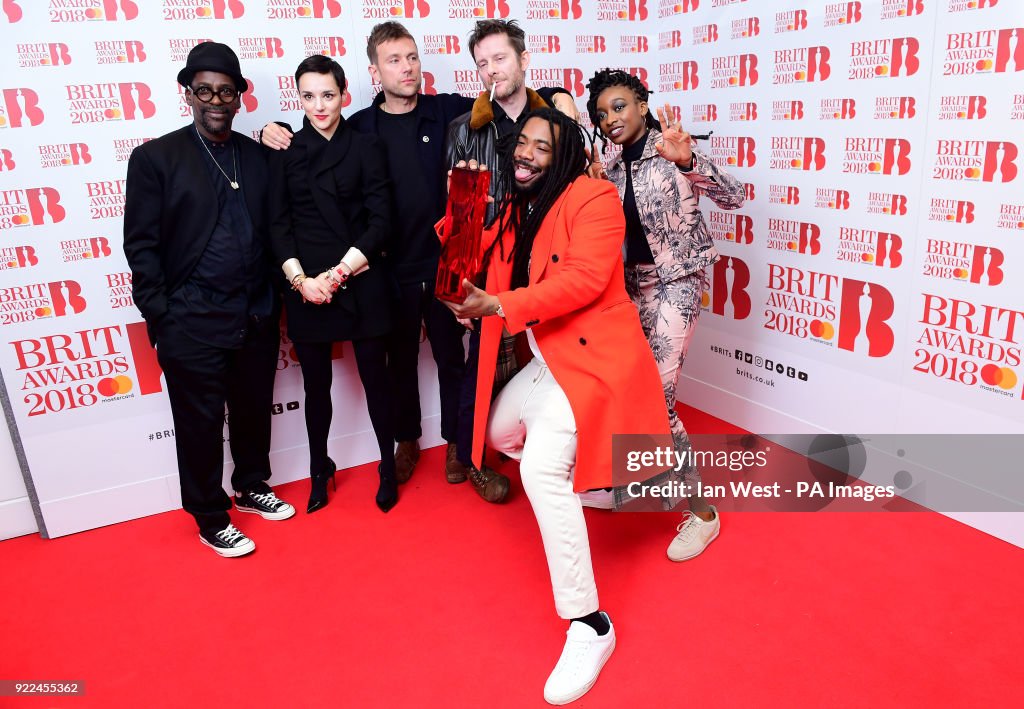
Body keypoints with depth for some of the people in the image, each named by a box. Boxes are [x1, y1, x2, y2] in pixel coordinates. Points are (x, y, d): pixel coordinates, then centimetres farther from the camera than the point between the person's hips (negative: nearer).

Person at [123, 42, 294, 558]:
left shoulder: (258, 156, 8)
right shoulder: (154, 158, -2)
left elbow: (271, 230, 9)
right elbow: (142, 246, -5)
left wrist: (275, 301, 1)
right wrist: (161, 319, -9)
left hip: (257, 317, 4)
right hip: (193, 323, -3)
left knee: (254, 410, 17)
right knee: (200, 424, 8)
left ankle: (251, 487, 40)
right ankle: (210, 518, 27)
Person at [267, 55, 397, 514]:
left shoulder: (365, 148, 3)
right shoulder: (285, 153, 7)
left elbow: (380, 221, -4)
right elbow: (278, 225, 3)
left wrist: (338, 273, -11)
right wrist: (301, 280, -11)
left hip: (362, 283, -1)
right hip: (306, 287, 1)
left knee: (375, 377, 6)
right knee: (317, 384, 10)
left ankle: (388, 467, 24)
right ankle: (320, 470, 29)